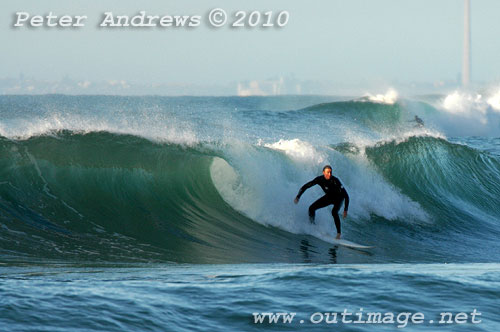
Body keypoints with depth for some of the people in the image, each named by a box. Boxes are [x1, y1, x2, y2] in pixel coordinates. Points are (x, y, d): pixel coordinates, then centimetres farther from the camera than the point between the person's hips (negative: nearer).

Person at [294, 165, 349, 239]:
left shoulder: (335, 181, -34)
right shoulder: (319, 179, -23)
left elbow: (346, 196, -33)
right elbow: (305, 186, -14)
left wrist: (345, 210, -38)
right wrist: (298, 196, -24)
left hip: (338, 198, -5)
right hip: (329, 196, 5)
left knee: (334, 212, -32)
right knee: (311, 208, -6)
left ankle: (338, 233, -22)